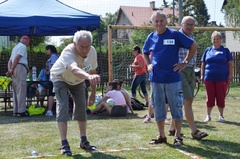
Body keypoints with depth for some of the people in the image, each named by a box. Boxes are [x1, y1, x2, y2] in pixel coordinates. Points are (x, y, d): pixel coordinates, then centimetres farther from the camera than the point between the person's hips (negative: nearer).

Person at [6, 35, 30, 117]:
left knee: (15, 91, 9)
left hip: (15, 69, 9)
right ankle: (21, 111, -13)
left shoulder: (15, 47, 27)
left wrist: (9, 70, 5)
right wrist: (11, 70, -13)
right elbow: (17, 58, -14)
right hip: (20, 68, -9)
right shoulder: (23, 46, -1)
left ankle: (16, 111, 9)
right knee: (21, 91, -10)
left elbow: (10, 61, 20)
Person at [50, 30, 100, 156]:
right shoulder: (68, 52, -42)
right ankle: (64, 144, -15)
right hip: (60, 78, -5)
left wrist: (93, 93, -5)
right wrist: (89, 76, -84)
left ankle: (84, 141, 19)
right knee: (63, 106, -19)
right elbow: (74, 69, -64)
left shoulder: (92, 51, -24)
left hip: (78, 80, 5)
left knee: (82, 107, 4)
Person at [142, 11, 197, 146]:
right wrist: (149, 65, 9)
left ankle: (178, 136, 14)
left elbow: (194, 46, -1)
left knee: (176, 108, 3)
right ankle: (162, 136, 22)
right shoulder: (151, 37, 7)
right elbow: (145, 53, 25)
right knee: (158, 109, 9)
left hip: (173, 78, -4)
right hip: (156, 79, 4)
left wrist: (185, 63, -4)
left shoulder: (175, 34, -5)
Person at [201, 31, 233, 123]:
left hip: (222, 78, -1)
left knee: (221, 97, 3)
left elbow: (230, 64, 4)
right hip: (209, 78, 1)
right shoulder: (208, 50, 10)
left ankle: (221, 116, 16)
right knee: (209, 97, 5)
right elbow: (203, 64, 13)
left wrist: (230, 75, -4)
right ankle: (208, 115, 15)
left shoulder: (225, 50, 5)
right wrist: (202, 75, 7)